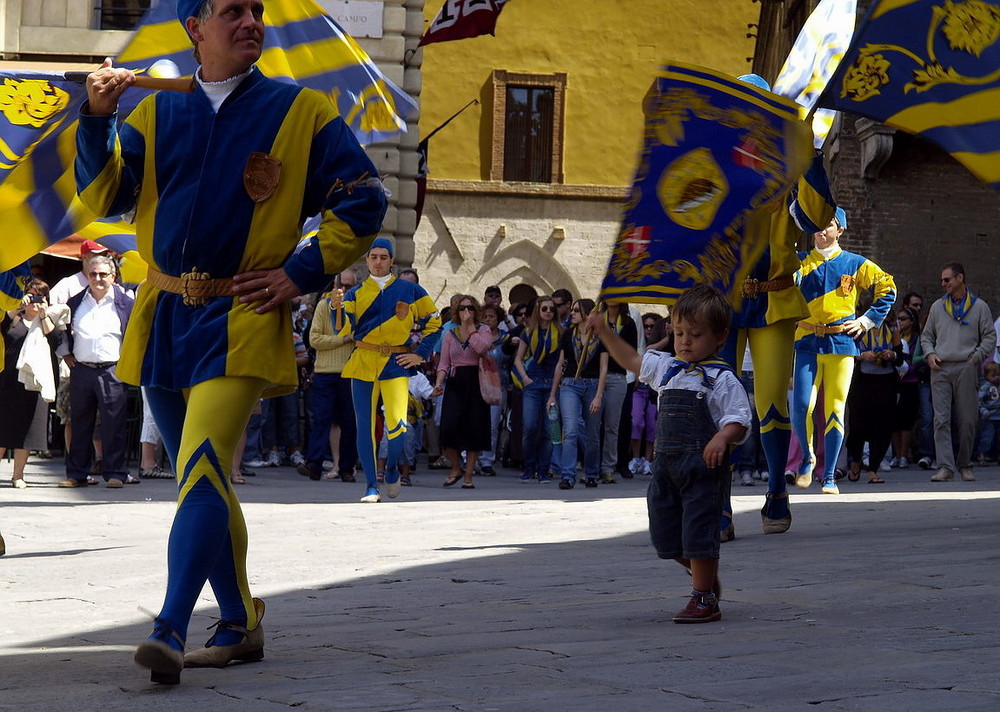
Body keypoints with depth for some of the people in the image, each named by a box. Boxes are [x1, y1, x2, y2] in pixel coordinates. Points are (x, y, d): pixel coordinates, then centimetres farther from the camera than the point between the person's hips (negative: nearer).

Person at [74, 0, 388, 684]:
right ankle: (240, 626, 24)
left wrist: (302, 273, -5)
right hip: (165, 319, 5)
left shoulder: (302, 112, 3)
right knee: (204, 480, 12)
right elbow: (101, 197, 6)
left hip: (241, 320, -5)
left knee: (202, 469, -20)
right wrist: (97, 117, -9)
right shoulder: (157, 112, 11)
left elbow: (364, 202, 4)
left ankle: (171, 631, -26)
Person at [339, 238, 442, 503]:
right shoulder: (355, 293, 10)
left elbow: (433, 322, 12)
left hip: (396, 362, -2)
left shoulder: (409, 290, 7)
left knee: (398, 425, -14)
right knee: (365, 425, -1)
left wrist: (421, 354, 4)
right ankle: (371, 485, 7)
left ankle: (392, 468, 15)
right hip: (363, 362, 2)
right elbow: (343, 331, -2)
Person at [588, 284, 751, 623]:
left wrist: (722, 437, -31)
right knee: (664, 531, 10)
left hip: (704, 464, -7)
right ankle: (707, 578, 31)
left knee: (699, 528, -6)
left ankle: (704, 598, 5)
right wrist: (605, 332, 24)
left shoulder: (722, 379, -6)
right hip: (666, 462, 7)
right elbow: (632, 360, 29)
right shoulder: (666, 367, 14)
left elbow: (739, 421, -11)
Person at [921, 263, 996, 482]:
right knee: (941, 419, -8)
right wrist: (930, 354, 2)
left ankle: (964, 465, 14)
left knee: (967, 420, 1)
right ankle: (945, 467, -13)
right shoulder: (937, 307, 16)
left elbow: (990, 337, 6)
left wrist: (975, 358, -5)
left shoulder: (979, 307, 7)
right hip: (940, 368, 2)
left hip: (966, 369, -2)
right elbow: (926, 335, 21)